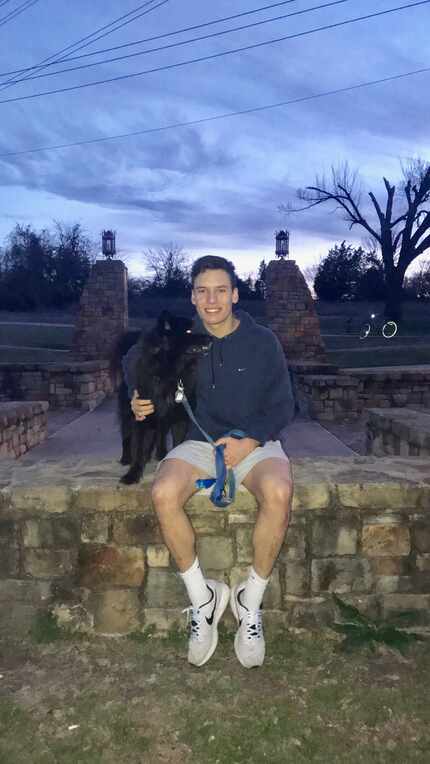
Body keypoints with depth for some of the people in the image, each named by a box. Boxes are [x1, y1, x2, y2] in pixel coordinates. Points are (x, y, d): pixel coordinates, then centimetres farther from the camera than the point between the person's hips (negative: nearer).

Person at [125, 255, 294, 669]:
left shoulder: (263, 341, -2)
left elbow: (282, 406, 1)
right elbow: (134, 360, 20)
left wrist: (251, 440, -16)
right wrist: (139, 399, 0)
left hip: (254, 442, -1)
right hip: (198, 443, 2)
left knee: (278, 493, -35)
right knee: (163, 493, -31)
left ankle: (250, 601, -12)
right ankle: (202, 598, -10)